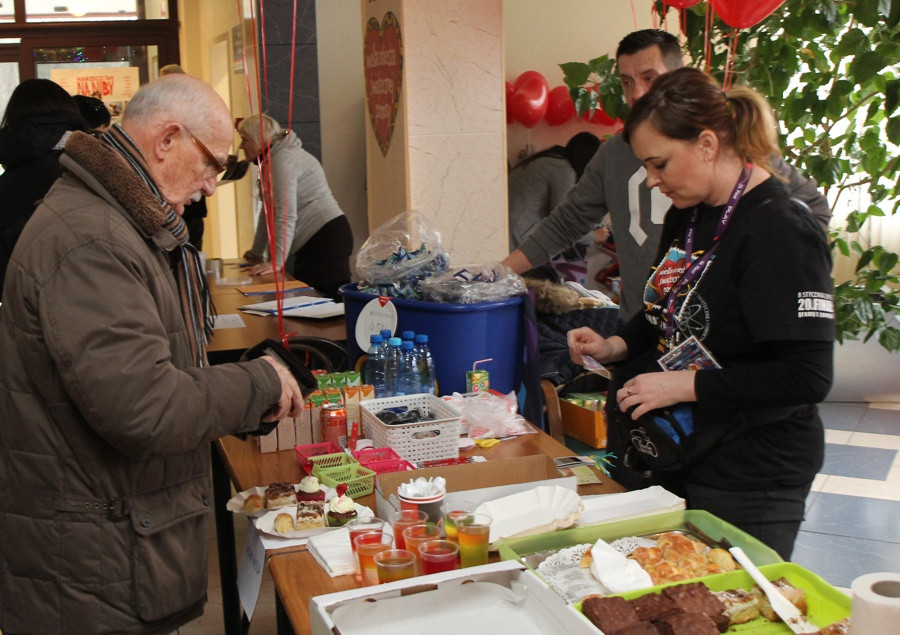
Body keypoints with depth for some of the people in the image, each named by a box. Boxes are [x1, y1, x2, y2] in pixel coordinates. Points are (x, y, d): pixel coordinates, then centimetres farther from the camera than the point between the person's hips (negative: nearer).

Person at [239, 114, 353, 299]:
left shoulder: (282, 160, -12)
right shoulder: (270, 161, 19)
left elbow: (286, 215, -21)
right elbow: (269, 210, 24)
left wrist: (277, 262, -24)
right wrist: (256, 253, 26)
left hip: (325, 239, -10)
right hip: (313, 242, 10)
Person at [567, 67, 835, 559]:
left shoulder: (781, 232, -22)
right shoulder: (686, 214, 6)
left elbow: (808, 378, -27)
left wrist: (685, 385, -24)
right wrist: (615, 347, 2)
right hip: (678, 459, 8)